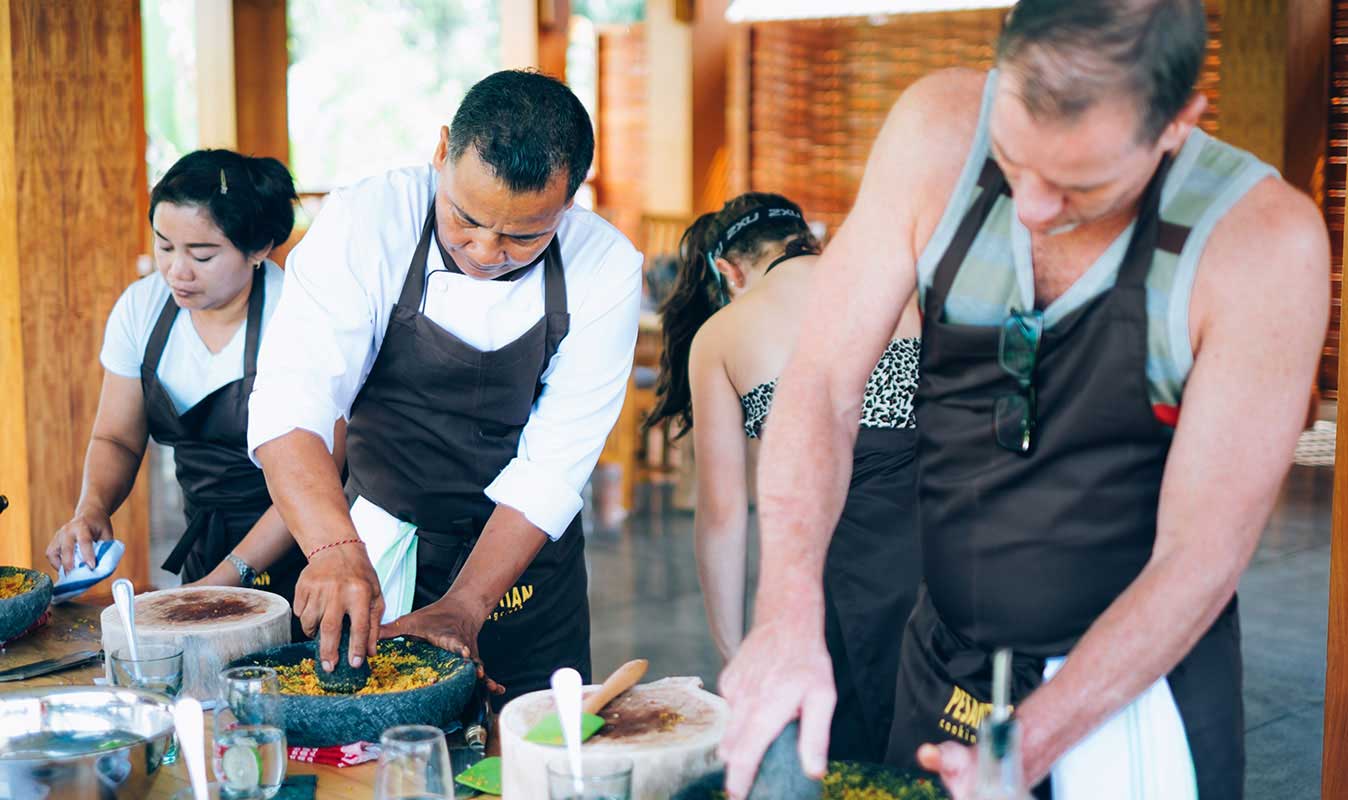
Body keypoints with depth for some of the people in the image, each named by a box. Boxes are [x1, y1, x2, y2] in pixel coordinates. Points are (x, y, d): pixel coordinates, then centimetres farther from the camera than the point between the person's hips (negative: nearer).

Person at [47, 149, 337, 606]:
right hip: (202, 544, 4)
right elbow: (116, 439, 10)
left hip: (291, 554, -4)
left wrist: (223, 582, -21)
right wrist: (92, 508, -11)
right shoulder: (141, 307, 0)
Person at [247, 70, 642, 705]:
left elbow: (552, 468, -18)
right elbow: (290, 400, -31)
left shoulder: (605, 269, -18)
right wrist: (335, 547, -48)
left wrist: (461, 609, -27)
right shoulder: (364, 223, -21)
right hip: (379, 554, 0)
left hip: (524, 565, 1)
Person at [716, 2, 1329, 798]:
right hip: (938, 664, 4)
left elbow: (1199, 559, -19)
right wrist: (789, 614, -28)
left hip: (1133, 689, -3)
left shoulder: (1264, 240, -23)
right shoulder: (942, 129, -15)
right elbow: (824, 380, -14)